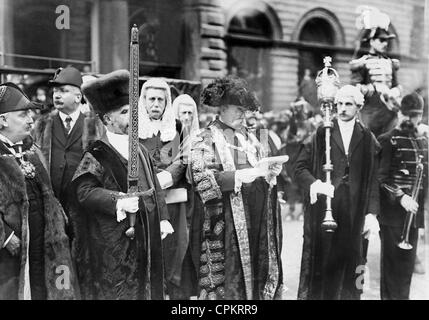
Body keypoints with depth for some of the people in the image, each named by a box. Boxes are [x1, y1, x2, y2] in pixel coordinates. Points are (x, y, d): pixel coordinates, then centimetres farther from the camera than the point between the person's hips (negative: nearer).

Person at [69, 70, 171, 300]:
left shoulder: (139, 149, 11)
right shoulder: (96, 154, -12)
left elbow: (154, 187, 17)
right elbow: (84, 190, -23)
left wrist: (162, 218, 11)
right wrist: (118, 202, -33)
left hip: (146, 236, 7)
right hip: (113, 243, -7)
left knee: (147, 288, 14)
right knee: (116, 290, 0)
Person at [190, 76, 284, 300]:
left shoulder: (248, 137, 16)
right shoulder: (205, 139, -2)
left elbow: (263, 162, 22)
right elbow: (203, 179, -14)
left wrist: (271, 170, -2)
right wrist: (242, 175, -22)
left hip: (257, 218, 6)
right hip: (226, 219, -5)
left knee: (258, 271, 7)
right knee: (228, 275, -1)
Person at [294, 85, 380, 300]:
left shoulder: (368, 140, 8)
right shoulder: (320, 135, 3)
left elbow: (374, 180, 7)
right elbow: (300, 168, 0)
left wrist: (372, 213, -1)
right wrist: (314, 184, -19)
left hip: (354, 215, 1)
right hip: (322, 211, -1)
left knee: (348, 265, 5)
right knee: (320, 264, 1)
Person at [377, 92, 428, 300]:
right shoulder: (387, 141, -7)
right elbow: (380, 178, -13)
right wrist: (400, 197, -22)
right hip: (392, 212, -6)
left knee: (407, 265, 12)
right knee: (393, 264, -2)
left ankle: (403, 296, 22)